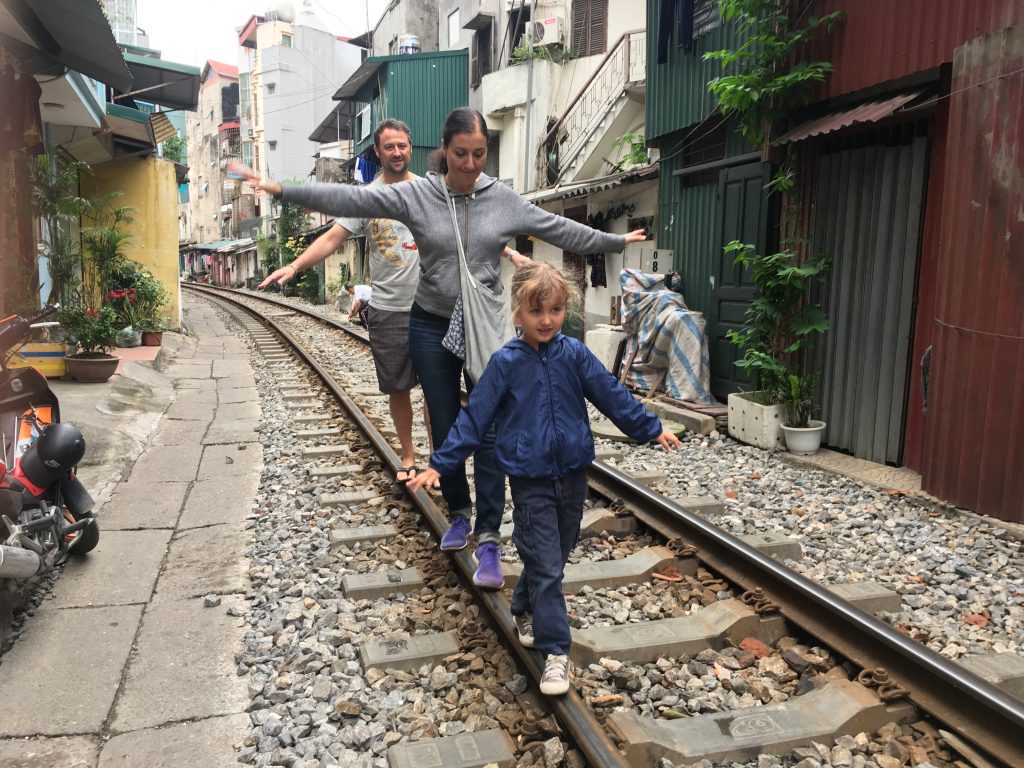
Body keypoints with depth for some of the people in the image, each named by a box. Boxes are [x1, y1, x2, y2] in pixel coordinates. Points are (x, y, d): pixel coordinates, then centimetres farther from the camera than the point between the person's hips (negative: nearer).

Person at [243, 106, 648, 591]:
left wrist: (616, 242, 11)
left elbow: (560, 229, 7)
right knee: (444, 429, 11)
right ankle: (458, 513, 32)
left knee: (489, 433, -5)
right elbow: (350, 199, -10)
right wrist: (283, 190, -15)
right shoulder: (415, 195, -5)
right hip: (432, 327, 0)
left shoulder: (505, 199, 0)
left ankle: (488, 539, 1)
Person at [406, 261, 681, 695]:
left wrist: (651, 429, 9)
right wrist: (440, 464, -10)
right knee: (546, 566, -2)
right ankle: (555, 651, 9)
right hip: (530, 480, -4)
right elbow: (475, 417, -8)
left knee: (555, 557, 18)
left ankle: (525, 611, 43)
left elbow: (612, 395, 5)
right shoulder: (506, 363, -10)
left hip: (573, 474, 4)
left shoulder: (574, 354, -2)